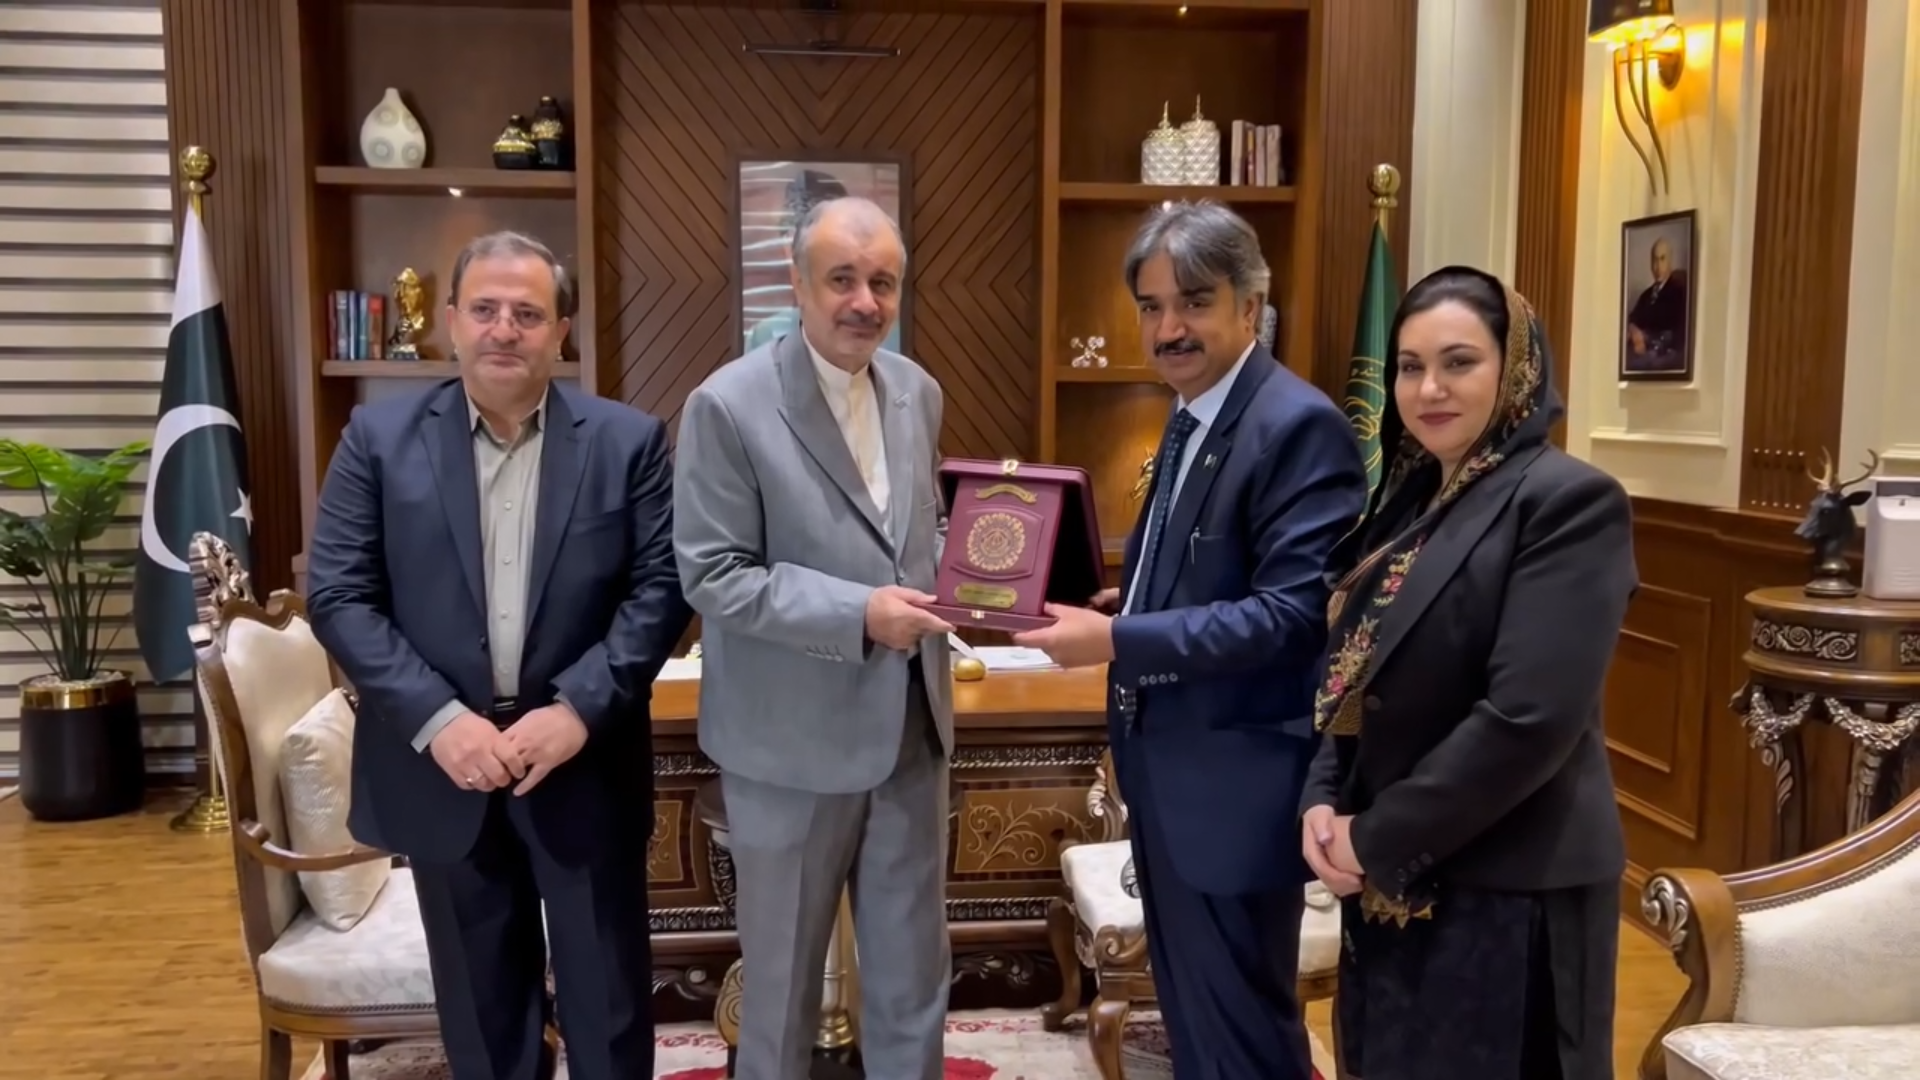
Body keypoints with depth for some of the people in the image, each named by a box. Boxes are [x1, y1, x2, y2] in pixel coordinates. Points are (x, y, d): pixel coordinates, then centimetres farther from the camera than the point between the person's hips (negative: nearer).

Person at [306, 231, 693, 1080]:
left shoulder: (629, 440, -1)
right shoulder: (379, 438, 0)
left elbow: (662, 586, -5)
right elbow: (338, 595, -4)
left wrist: (581, 709, -16)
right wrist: (437, 718, -15)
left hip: (586, 759, -1)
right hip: (442, 759, 1)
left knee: (608, 998, 11)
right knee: (481, 1003, 16)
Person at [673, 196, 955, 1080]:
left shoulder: (917, 391, 5)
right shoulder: (728, 406, -14)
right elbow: (712, 576, -16)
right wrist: (856, 612, -24)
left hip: (911, 725, 5)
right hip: (793, 738, -5)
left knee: (914, 964, 17)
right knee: (782, 969, 16)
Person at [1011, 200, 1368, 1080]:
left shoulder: (1298, 426, -18)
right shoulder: (1189, 418, 11)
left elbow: (1295, 610, -26)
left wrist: (1117, 641, -27)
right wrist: (1121, 603, 0)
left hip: (1237, 787, -9)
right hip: (1169, 778, 9)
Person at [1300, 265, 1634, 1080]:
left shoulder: (1570, 500, -14)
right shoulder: (1410, 501, 10)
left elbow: (1530, 718, -23)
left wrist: (1377, 838, -16)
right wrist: (1324, 799, -5)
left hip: (1507, 888, -7)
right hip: (1393, 883, 7)